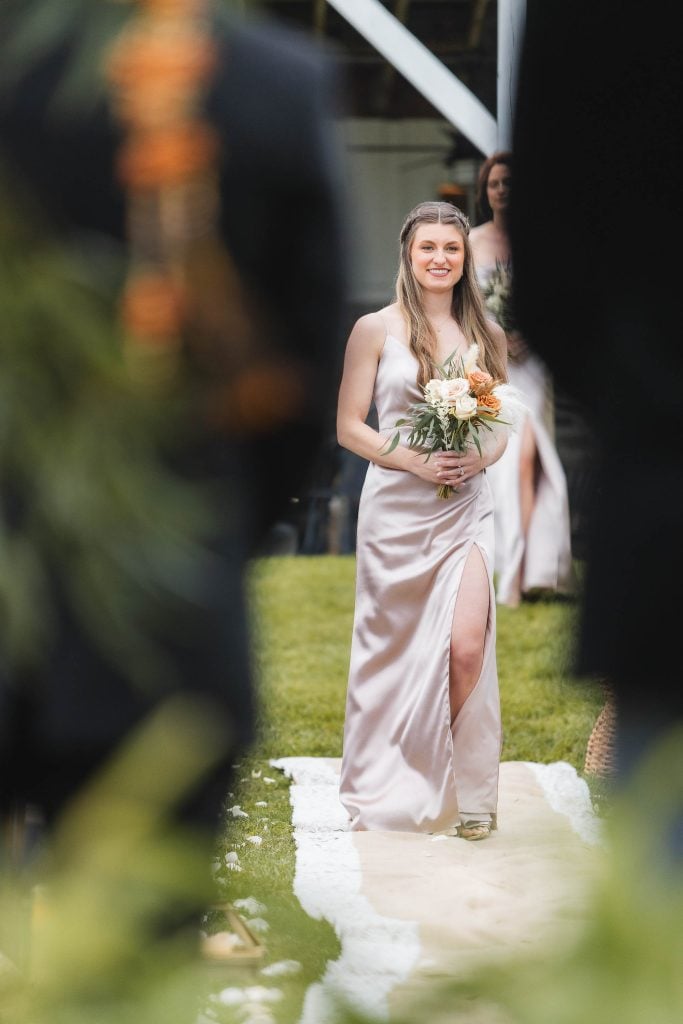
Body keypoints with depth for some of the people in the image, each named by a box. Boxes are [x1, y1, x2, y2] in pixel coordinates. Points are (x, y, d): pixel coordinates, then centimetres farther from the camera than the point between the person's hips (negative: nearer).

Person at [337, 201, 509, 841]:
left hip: (465, 508, 1)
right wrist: (413, 461, -14)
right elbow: (348, 427, 0)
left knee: (467, 645, -14)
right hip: (395, 506, -1)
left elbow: (503, 426, 17)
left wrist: (482, 457, -6)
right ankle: (383, 787, 21)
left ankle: (461, 789, 2)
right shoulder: (376, 330, 1)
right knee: (395, 647, 5)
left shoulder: (486, 335, 10)